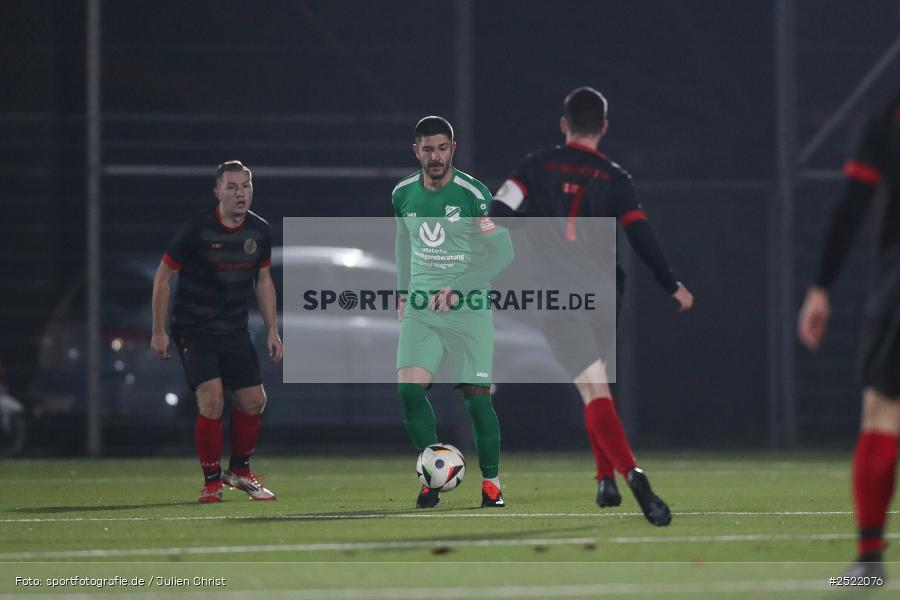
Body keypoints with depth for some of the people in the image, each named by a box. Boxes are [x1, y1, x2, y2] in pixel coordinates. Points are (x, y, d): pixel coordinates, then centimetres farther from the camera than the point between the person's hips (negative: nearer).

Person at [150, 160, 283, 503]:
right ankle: (211, 482, -4)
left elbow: (263, 280, 14)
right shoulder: (197, 228, -15)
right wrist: (158, 331, -8)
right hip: (193, 329, -5)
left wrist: (272, 330, 9)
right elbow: (164, 275, -7)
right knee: (211, 399, -19)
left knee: (253, 401, 3)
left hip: (235, 330, 5)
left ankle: (240, 471, 26)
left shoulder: (259, 231, 0)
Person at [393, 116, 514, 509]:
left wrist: (457, 288, -19)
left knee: (476, 398, -3)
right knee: (409, 390, -13)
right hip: (420, 310, 3)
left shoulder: (474, 194, -11)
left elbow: (503, 251, -10)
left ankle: (491, 481, 13)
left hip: (468, 310, -3)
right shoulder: (403, 194, 4)